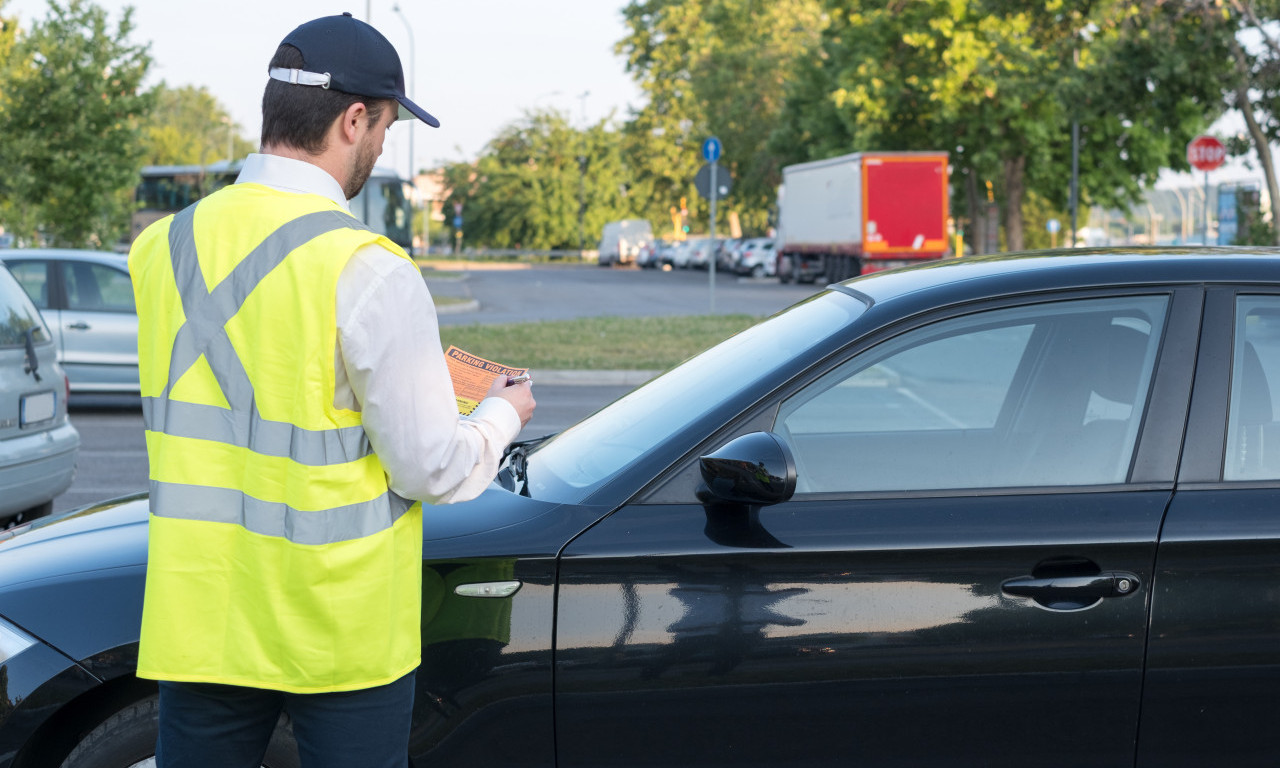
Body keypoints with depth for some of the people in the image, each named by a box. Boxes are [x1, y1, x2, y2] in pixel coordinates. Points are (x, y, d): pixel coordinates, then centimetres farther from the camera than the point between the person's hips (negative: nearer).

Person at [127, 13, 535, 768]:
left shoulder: (164, 247, 1)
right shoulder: (368, 271, -17)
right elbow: (431, 470, -13)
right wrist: (502, 415, 8)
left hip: (201, 620, 5)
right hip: (340, 633, -4)